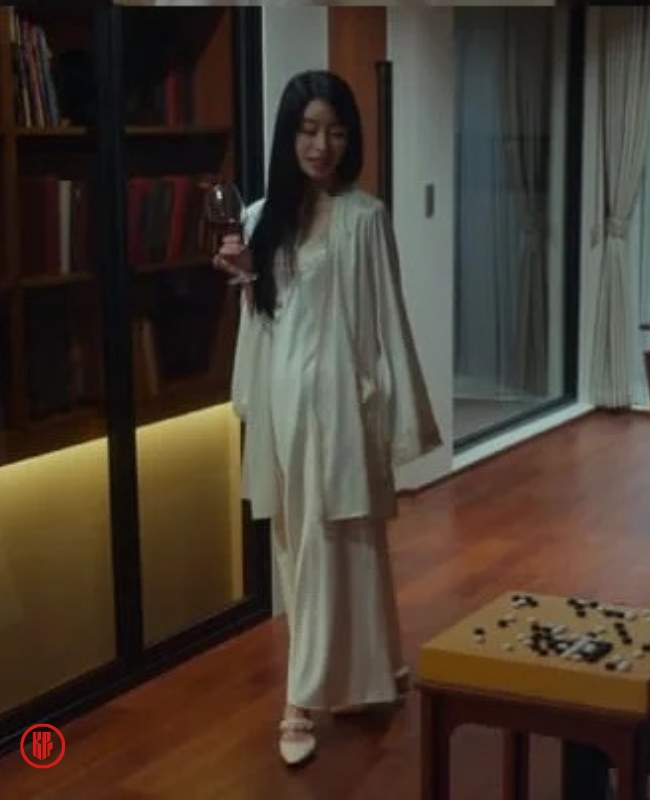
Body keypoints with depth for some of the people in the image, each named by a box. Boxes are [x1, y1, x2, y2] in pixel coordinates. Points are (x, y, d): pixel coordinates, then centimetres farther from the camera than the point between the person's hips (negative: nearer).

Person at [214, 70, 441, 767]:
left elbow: (385, 319, -7)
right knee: (298, 546, 12)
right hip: (279, 396, 6)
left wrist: (397, 417, -10)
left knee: (328, 546, -4)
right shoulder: (262, 216, 9)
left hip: (337, 397, -6)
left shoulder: (364, 217, -7)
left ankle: (308, 699, 3)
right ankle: (361, 675, 27)